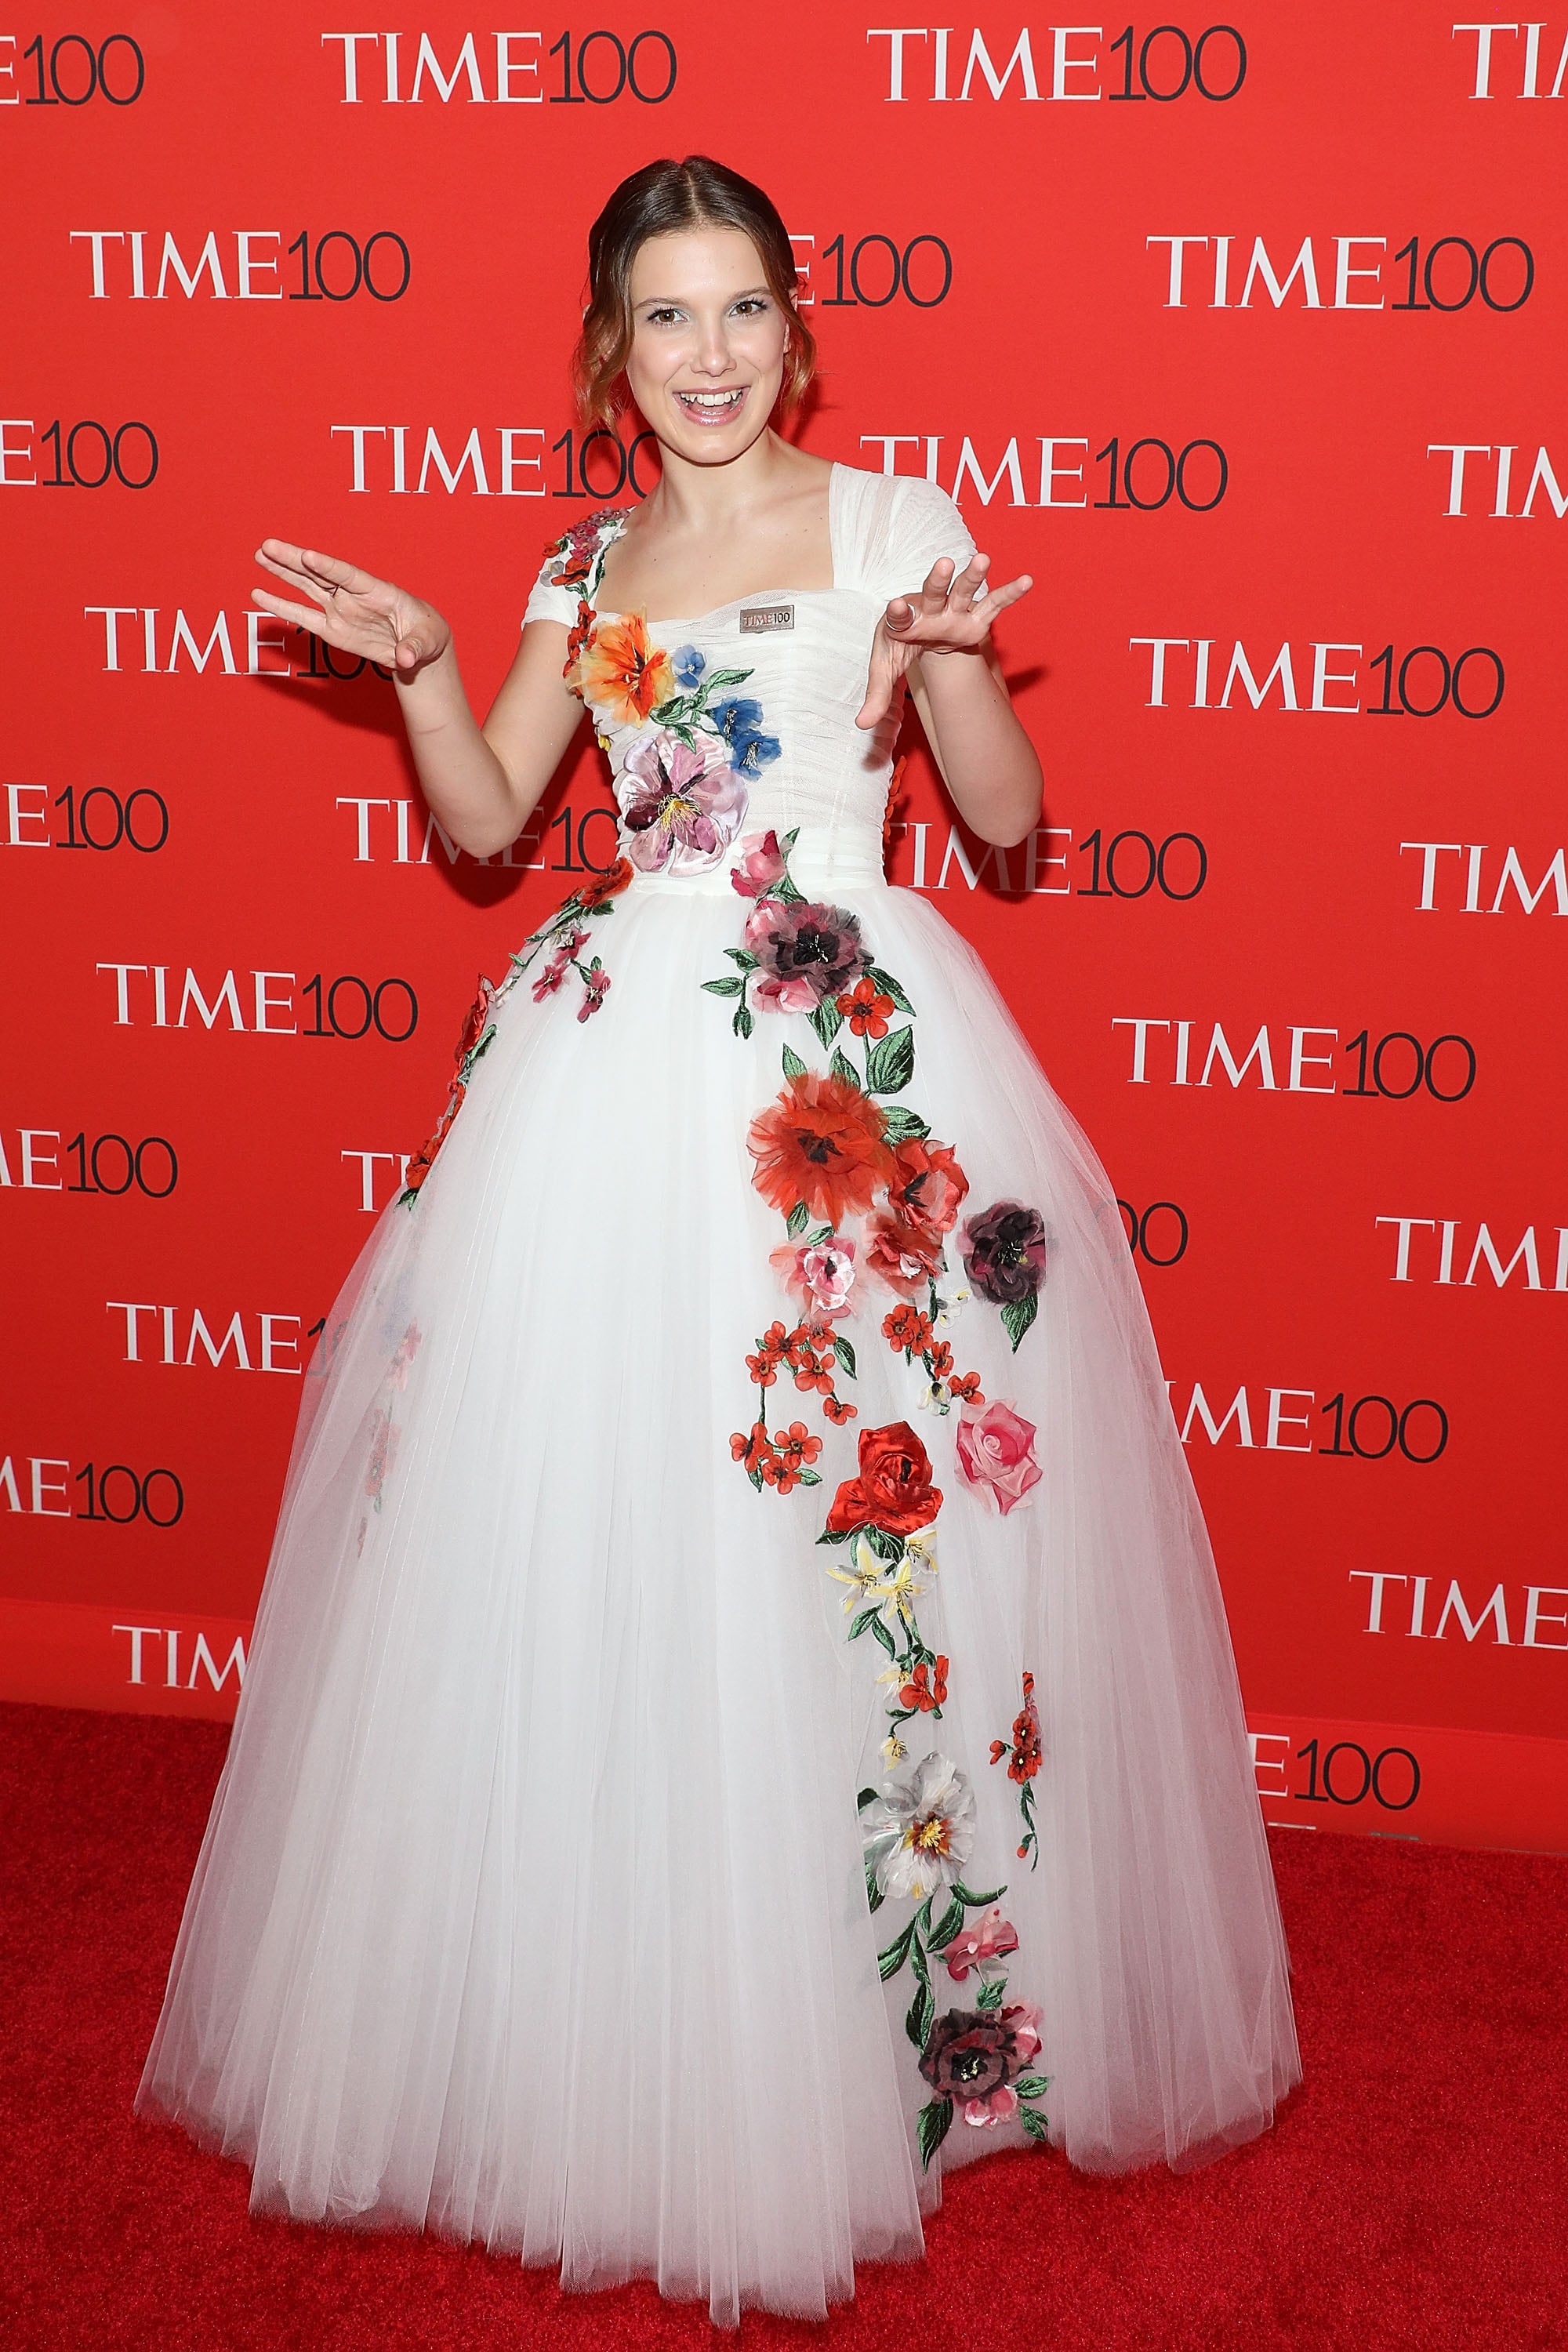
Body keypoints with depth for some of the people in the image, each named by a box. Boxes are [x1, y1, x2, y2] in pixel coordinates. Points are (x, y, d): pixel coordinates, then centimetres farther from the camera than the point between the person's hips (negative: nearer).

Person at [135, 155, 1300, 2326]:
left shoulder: (895, 527, 3)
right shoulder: (587, 568, 14)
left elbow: (1010, 817, 1)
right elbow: (483, 823, 14)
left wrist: (952, 657, -16)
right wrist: (421, 665, -1)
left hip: (857, 1057, -3)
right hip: (621, 1060, 4)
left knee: (857, 1527, -1)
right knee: (587, 1543, 5)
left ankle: (881, 2034, 18)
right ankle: (612, 2032, 24)